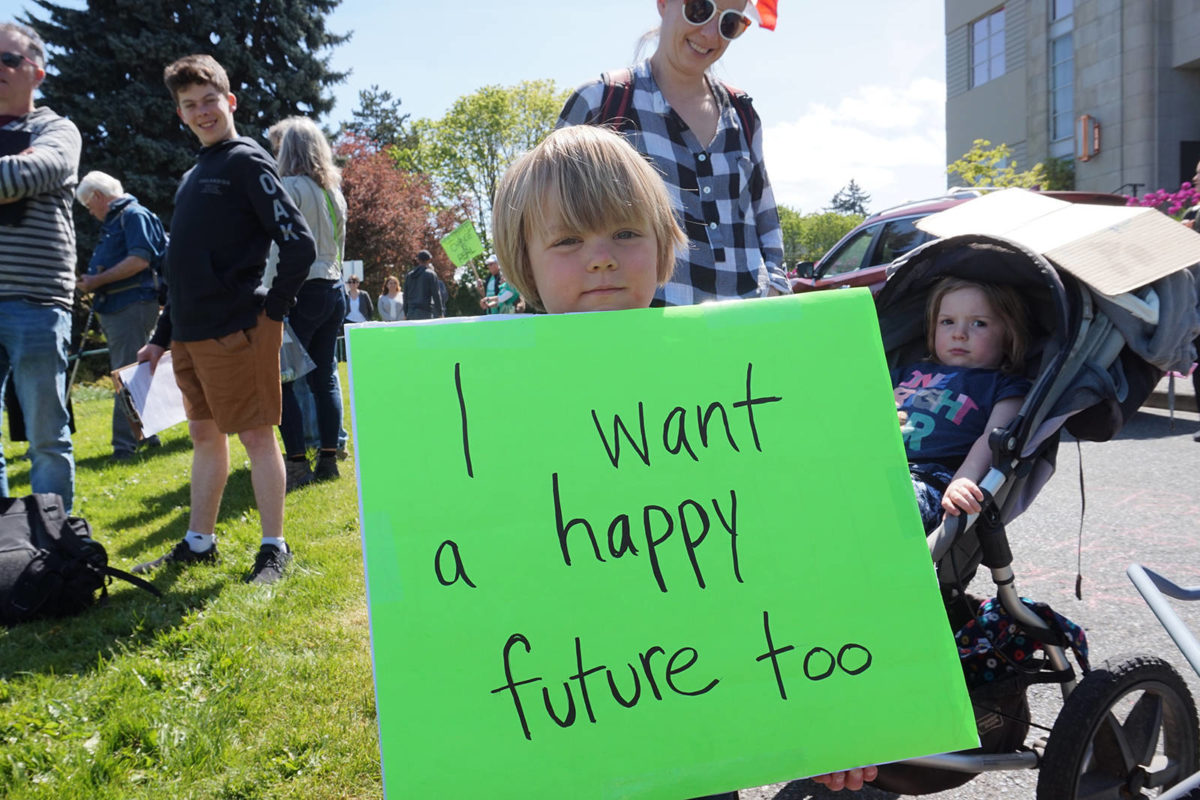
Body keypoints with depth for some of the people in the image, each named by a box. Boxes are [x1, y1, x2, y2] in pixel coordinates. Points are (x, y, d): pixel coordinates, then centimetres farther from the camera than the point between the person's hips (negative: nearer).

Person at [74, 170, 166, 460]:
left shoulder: (135, 215, -7)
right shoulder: (112, 222, 23)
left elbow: (140, 259, -20)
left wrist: (97, 281, -17)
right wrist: (91, 283, 6)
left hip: (132, 304, -10)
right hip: (115, 307, 10)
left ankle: (124, 444, -10)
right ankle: (146, 434, 21)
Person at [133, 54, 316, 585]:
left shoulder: (246, 161, -6)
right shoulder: (192, 176, 19)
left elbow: (299, 244, -15)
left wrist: (271, 312, -11)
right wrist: (161, 337, 20)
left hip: (236, 331, -8)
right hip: (190, 334, 8)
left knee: (256, 435, -1)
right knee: (204, 436, 15)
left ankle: (274, 548, 8)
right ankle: (198, 544, 25)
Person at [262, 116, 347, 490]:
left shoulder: (290, 187, -8)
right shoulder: (333, 191, 15)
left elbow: (280, 249, -13)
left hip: (303, 291, -8)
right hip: (334, 290, 8)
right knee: (325, 377, 10)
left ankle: (297, 463, -5)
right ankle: (328, 458, 11)